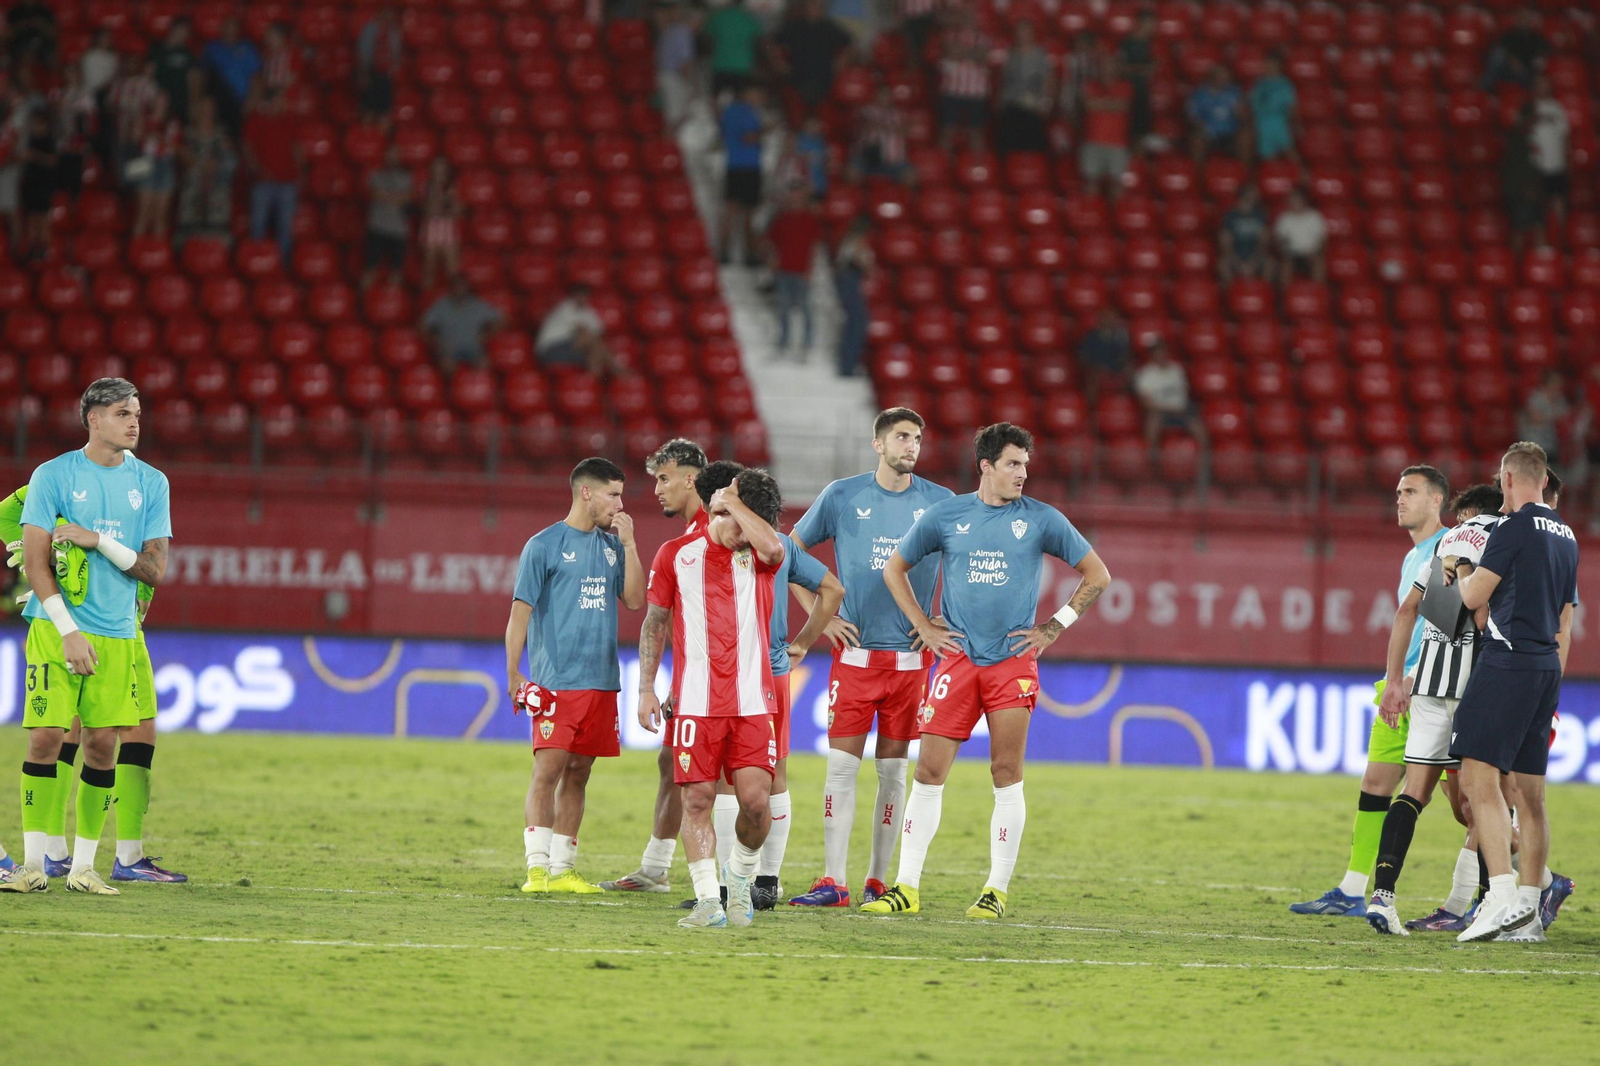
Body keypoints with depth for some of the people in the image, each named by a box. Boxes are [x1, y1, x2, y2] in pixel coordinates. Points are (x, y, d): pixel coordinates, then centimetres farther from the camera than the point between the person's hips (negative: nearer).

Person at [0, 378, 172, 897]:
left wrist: (98, 540, -11)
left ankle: (84, 866, 7)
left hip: (117, 634, 3)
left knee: (103, 745, 0)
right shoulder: (53, 476, -1)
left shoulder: (151, 484, 8)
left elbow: (154, 569, 4)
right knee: (46, 736, -9)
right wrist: (68, 632, -12)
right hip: (56, 627, -3)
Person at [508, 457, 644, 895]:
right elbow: (521, 610, -3)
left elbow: (634, 600, 9)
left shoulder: (612, 545, 14)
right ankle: (538, 867, -12)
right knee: (548, 769, -11)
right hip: (556, 679, -6)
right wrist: (513, 673, -9)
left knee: (578, 774, 8)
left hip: (601, 680, 6)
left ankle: (563, 869, 12)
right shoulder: (545, 545, -2)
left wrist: (628, 544, 2)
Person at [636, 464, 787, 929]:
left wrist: (733, 503, -9)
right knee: (698, 798, -4)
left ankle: (742, 876, 19)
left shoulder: (756, 555, 7)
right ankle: (708, 900, -1)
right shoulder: (676, 554, 7)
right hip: (696, 702, 0)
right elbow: (654, 623, 12)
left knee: (756, 798, -7)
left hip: (753, 702, 0)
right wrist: (646, 688, 6)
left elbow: (773, 547, -20)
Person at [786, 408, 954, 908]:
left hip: (911, 656, 1)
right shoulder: (842, 496, 2)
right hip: (855, 652, -1)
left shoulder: (939, 502, 4)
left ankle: (878, 881, 11)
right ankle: (833, 882, -6)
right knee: (842, 765, -6)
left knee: (893, 771, 5)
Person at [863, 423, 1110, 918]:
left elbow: (1097, 575, 10)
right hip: (957, 657, 1)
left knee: (1006, 774, -4)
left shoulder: (1042, 520, 3)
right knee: (929, 770, -3)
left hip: (1013, 660, -1)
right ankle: (906, 887, 1)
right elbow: (895, 569, 18)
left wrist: (1055, 626, 4)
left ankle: (997, 891, 3)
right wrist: (923, 626, 9)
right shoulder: (946, 516, 5)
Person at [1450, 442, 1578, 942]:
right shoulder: (1566, 536, 16)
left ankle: (1503, 895, -26)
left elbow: (1474, 597, -9)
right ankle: (1529, 904, 14)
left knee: (1479, 777, -13)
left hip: (1508, 660, -8)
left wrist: (1460, 576, 14)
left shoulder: (1516, 527, -9)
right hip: (1547, 667, 9)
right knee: (1530, 791, 12)